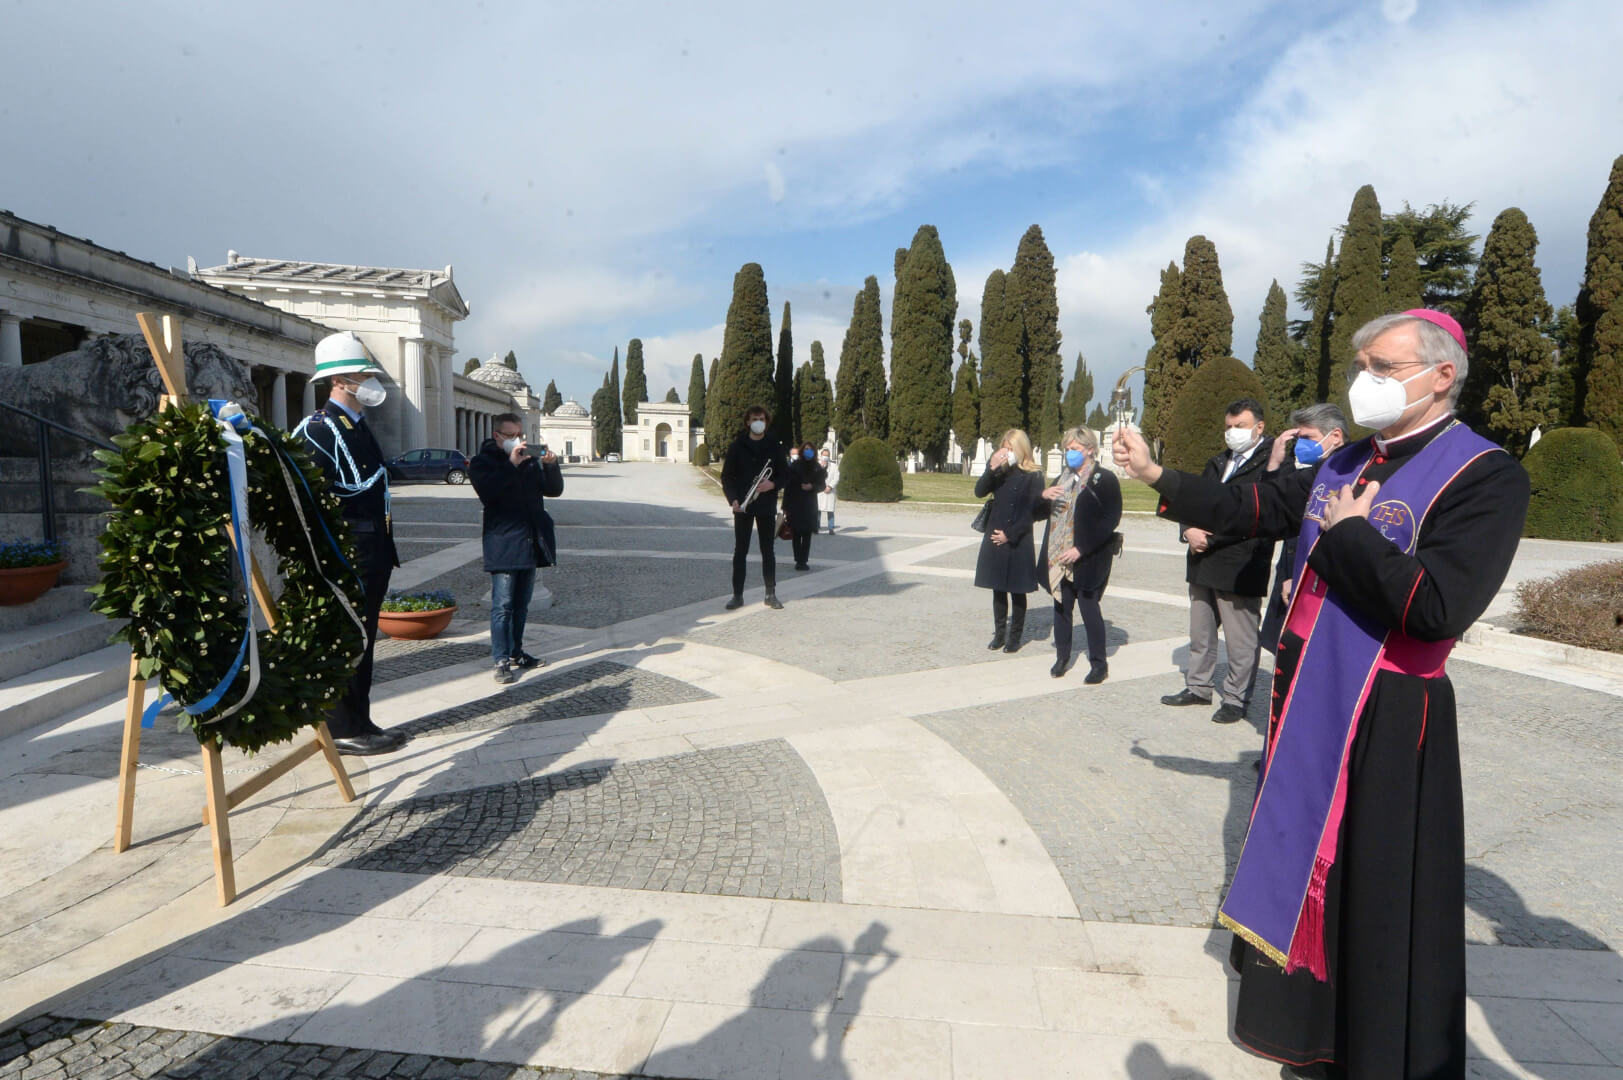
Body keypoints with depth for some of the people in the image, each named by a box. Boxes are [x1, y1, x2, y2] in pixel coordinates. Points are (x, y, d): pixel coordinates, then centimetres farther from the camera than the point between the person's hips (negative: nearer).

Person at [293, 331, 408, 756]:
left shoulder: (359, 426, 17)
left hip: (372, 557, 9)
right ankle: (344, 730, 10)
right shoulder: (317, 429, -12)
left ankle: (359, 723, 25)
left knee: (362, 643, 15)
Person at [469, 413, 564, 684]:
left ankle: (516, 653, 24)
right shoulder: (482, 462, -1)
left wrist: (551, 465, -7)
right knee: (503, 605, -7)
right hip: (503, 544, -6)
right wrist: (511, 465, -23)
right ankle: (501, 660, -2)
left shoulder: (529, 460, 15)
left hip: (530, 543, 6)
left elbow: (554, 490, 11)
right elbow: (487, 493, -19)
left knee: (521, 604, 14)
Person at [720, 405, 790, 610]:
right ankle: (737, 595, 8)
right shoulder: (738, 446, 1)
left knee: (768, 551, 7)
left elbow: (785, 473, 8)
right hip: (742, 506, -1)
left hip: (767, 506, 1)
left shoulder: (773, 446, 5)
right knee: (740, 551, 2)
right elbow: (727, 476, 1)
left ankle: (771, 594, 13)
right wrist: (733, 499, -13)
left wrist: (773, 484, -13)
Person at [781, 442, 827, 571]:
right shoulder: (794, 466, -1)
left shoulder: (817, 468, 5)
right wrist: (786, 506, -6)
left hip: (810, 506, 2)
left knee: (807, 534, -2)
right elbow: (787, 486, -3)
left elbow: (822, 485, 10)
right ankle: (800, 561, 8)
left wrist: (812, 487, -12)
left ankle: (802, 561, 1)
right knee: (796, 533, 1)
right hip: (794, 504, -2)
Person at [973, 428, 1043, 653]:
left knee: (1017, 589, 4)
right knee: (998, 588, 10)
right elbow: (979, 492, -6)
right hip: (994, 537, 4)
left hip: (1018, 540, -3)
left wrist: (1010, 534, -10)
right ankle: (999, 633, 20)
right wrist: (992, 469, -20)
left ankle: (1015, 636, 15)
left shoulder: (1033, 475, -5)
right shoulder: (999, 470, 6)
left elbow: (1032, 510, -8)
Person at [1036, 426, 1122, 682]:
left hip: (1088, 558, -6)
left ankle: (1099, 665, 8)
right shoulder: (1063, 478, 15)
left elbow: (1111, 520, -14)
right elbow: (1041, 511, 18)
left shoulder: (1105, 479, -7)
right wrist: (1044, 495, -6)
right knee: (1061, 605, 10)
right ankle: (1062, 657, 23)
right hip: (1059, 556, 6)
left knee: (1088, 606, -4)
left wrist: (1081, 550, -19)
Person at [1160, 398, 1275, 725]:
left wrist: (1208, 538, -15)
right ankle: (1198, 687, 30)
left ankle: (1236, 699, 16)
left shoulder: (1269, 464, -10)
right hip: (1204, 564, 8)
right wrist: (1189, 531, -3)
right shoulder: (1217, 464, 17)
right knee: (1200, 634, 17)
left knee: (1240, 641, 3)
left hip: (1239, 569, -8)